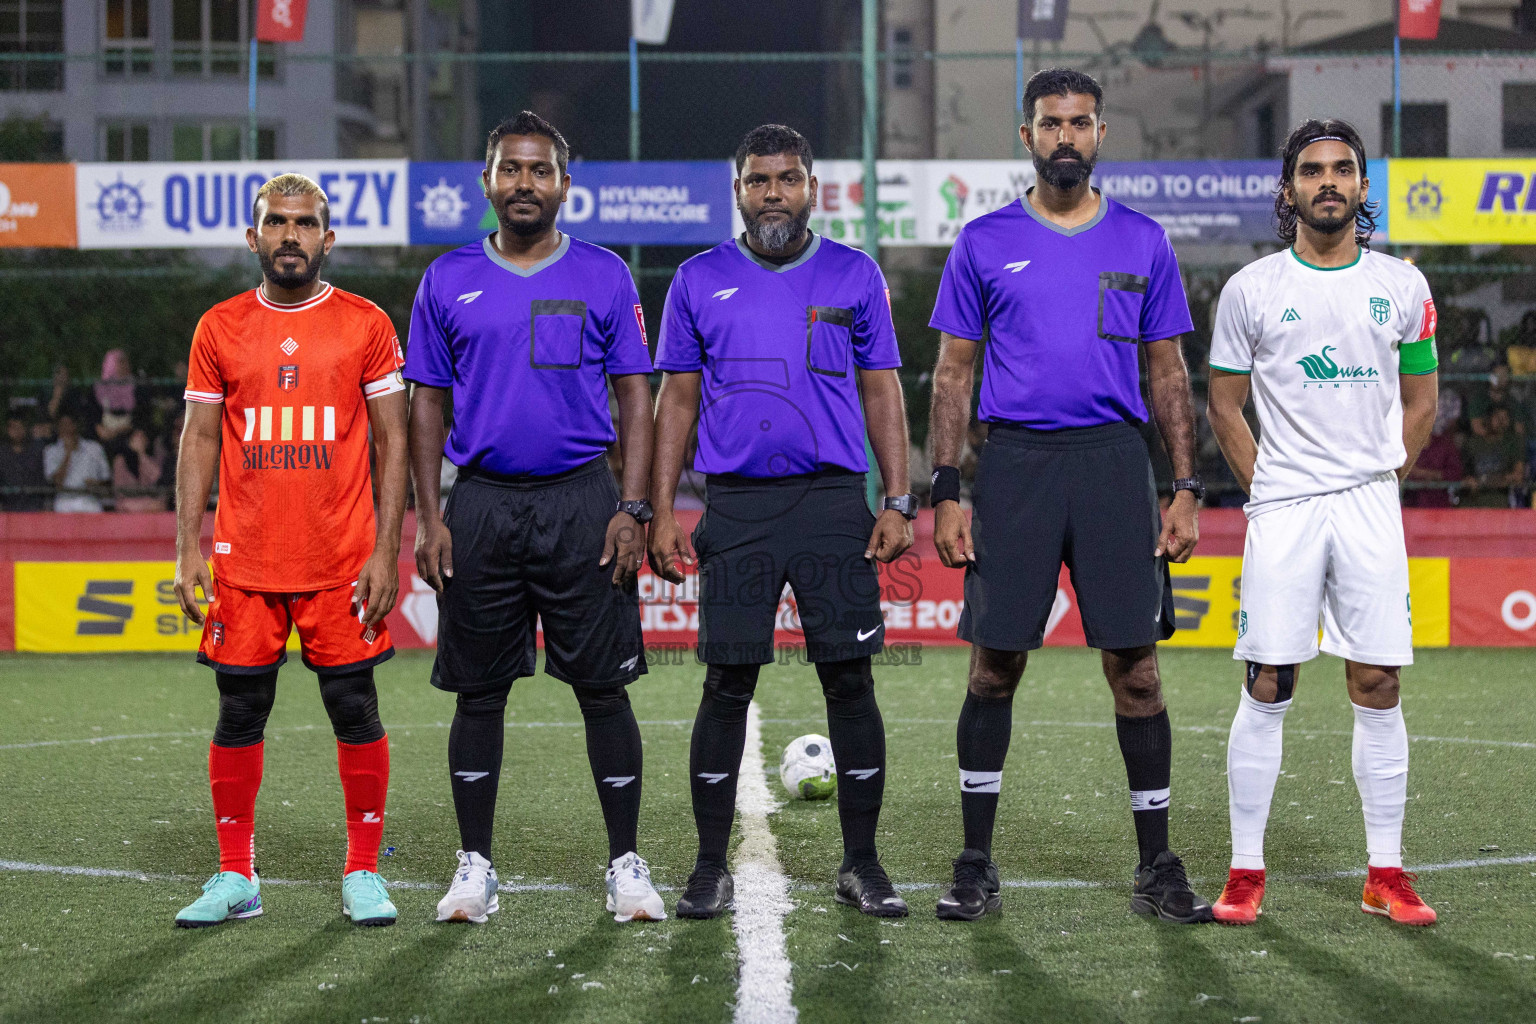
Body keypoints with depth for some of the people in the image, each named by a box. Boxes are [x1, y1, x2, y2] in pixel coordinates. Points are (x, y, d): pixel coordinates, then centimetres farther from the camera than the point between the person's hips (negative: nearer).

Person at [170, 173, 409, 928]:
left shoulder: (366, 326, 2)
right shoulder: (219, 328, 7)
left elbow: (392, 441, 2)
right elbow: (199, 441, 8)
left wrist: (386, 552, -6)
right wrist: (187, 549, -1)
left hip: (342, 563, -1)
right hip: (244, 563, 2)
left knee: (355, 708, 0)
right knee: (239, 711, 4)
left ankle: (363, 874, 11)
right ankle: (235, 877, 14)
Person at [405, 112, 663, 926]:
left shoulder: (603, 277, 5)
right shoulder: (449, 281, 8)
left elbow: (635, 397, 4)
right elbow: (427, 402, 9)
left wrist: (631, 508, -6)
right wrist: (427, 517, 0)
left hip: (582, 500, -1)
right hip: (482, 504, 1)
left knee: (603, 688, 0)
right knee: (479, 691, 6)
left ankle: (626, 863, 8)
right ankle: (474, 865, 14)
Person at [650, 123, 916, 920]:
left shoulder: (854, 277, 8)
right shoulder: (700, 281, 8)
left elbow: (882, 393, 9)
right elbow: (677, 401, 10)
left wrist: (898, 502, 0)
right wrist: (661, 512, 2)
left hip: (834, 501, 0)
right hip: (735, 506, 0)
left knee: (850, 681, 0)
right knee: (727, 686, 1)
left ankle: (861, 863, 9)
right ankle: (711, 868, 10)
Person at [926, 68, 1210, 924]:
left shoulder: (1143, 243, 9)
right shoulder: (985, 243, 6)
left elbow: (1169, 374, 11)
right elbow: (954, 373, 7)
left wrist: (1187, 489, 2)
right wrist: (945, 493, -1)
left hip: (1114, 460, 1)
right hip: (1016, 461, 0)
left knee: (1136, 667, -1)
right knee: (996, 667, 2)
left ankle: (1158, 867, 8)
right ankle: (976, 867, 11)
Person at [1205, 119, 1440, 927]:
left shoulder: (1402, 286, 7)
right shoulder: (1251, 288, 3)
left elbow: (1421, 401, 14)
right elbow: (1224, 404, 8)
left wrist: (1383, 476, 5)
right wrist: (1265, 487, 1)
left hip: (1371, 506, 1)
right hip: (1281, 508, -1)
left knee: (1378, 689, 1)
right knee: (1266, 690, -2)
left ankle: (1386, 877, 8)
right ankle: (1245, 872, 5)